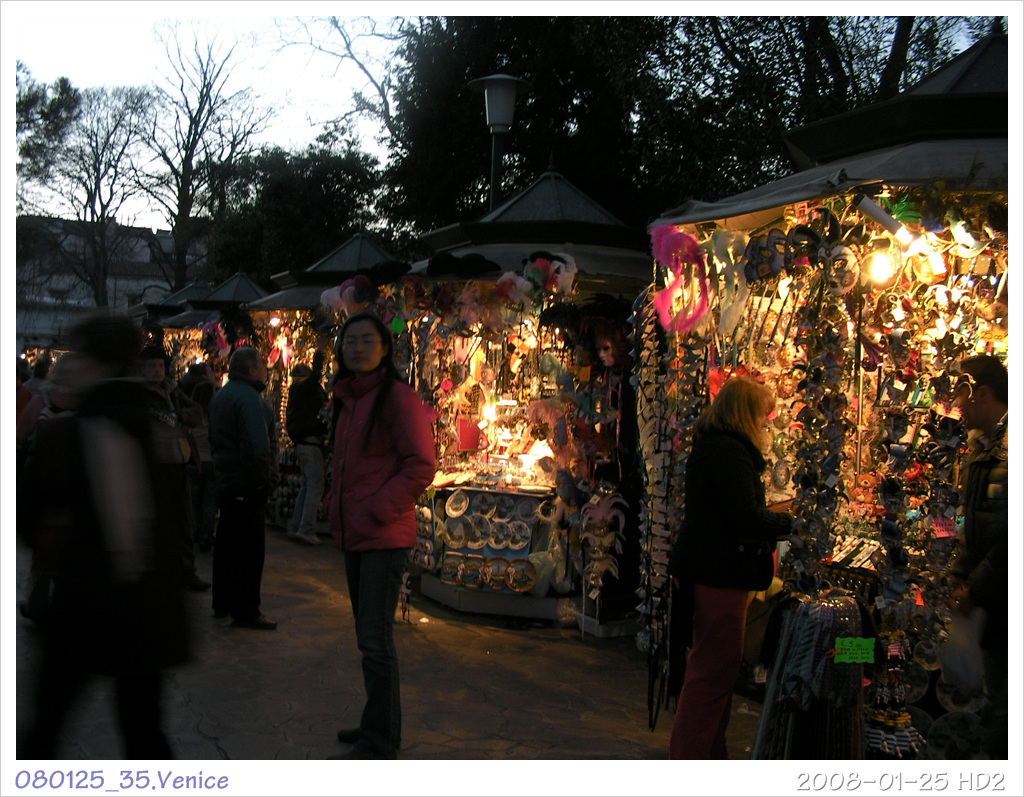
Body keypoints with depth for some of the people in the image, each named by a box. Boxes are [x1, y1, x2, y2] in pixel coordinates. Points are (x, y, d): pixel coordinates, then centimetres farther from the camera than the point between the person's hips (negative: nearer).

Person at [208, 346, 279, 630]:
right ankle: (245, 611, 2)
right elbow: (258, 445, -27)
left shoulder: (220, 396, 15)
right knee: (249, 546, -4)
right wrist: (263, 477, -17)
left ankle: (222, 603, 27)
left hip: (226, 478, 10)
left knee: (226, 542, 17)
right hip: (248, 484, -10)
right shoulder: (249, 398, -19)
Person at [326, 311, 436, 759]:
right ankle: (378, 725, 31)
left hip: (385, 536, -9)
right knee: (369, 635, 17)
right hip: (354, 535, 9)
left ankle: (379, 745, 7)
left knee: (375, 641, -5)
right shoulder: (346, 399, 15)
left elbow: (421, 467, -15)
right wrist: (337, 504, 14)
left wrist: (376, 509, -18)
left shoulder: (398, 398, -12)